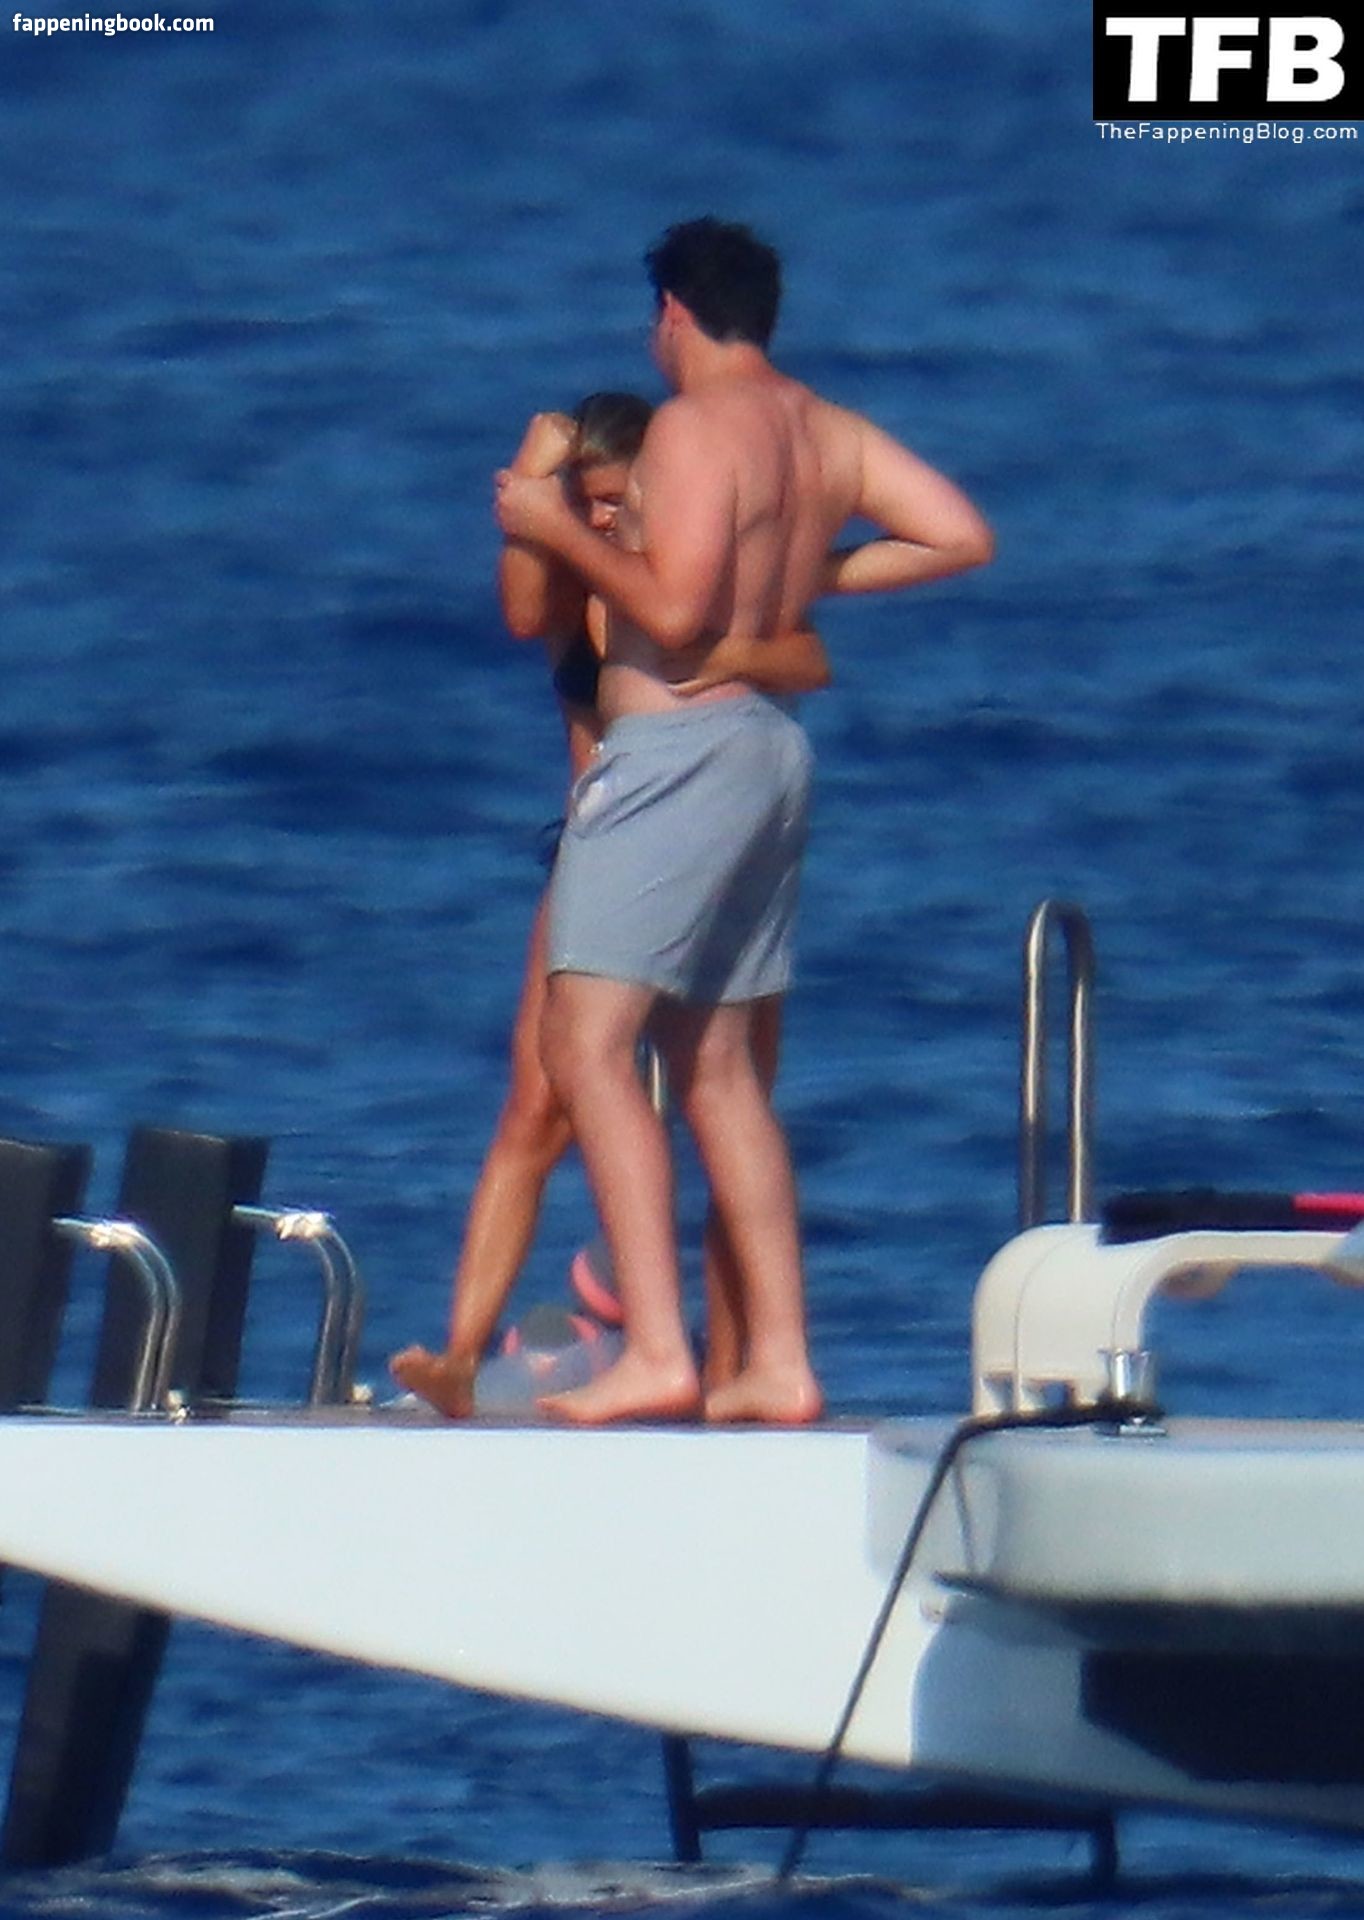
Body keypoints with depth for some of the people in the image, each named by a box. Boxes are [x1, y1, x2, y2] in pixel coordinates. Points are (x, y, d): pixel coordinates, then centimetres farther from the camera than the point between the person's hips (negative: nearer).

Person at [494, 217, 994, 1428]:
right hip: (771, 747, 9)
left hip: (679, 747, -9)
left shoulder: (695, 426, -12)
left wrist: (559, 528, -8)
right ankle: (780, 1362, 13)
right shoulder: (829, 431, 12)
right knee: (715, 1064, 15)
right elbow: (962, 536, 8)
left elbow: (675, 612, -20)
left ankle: (657, 1353, -22)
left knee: (589, 1048, -12)